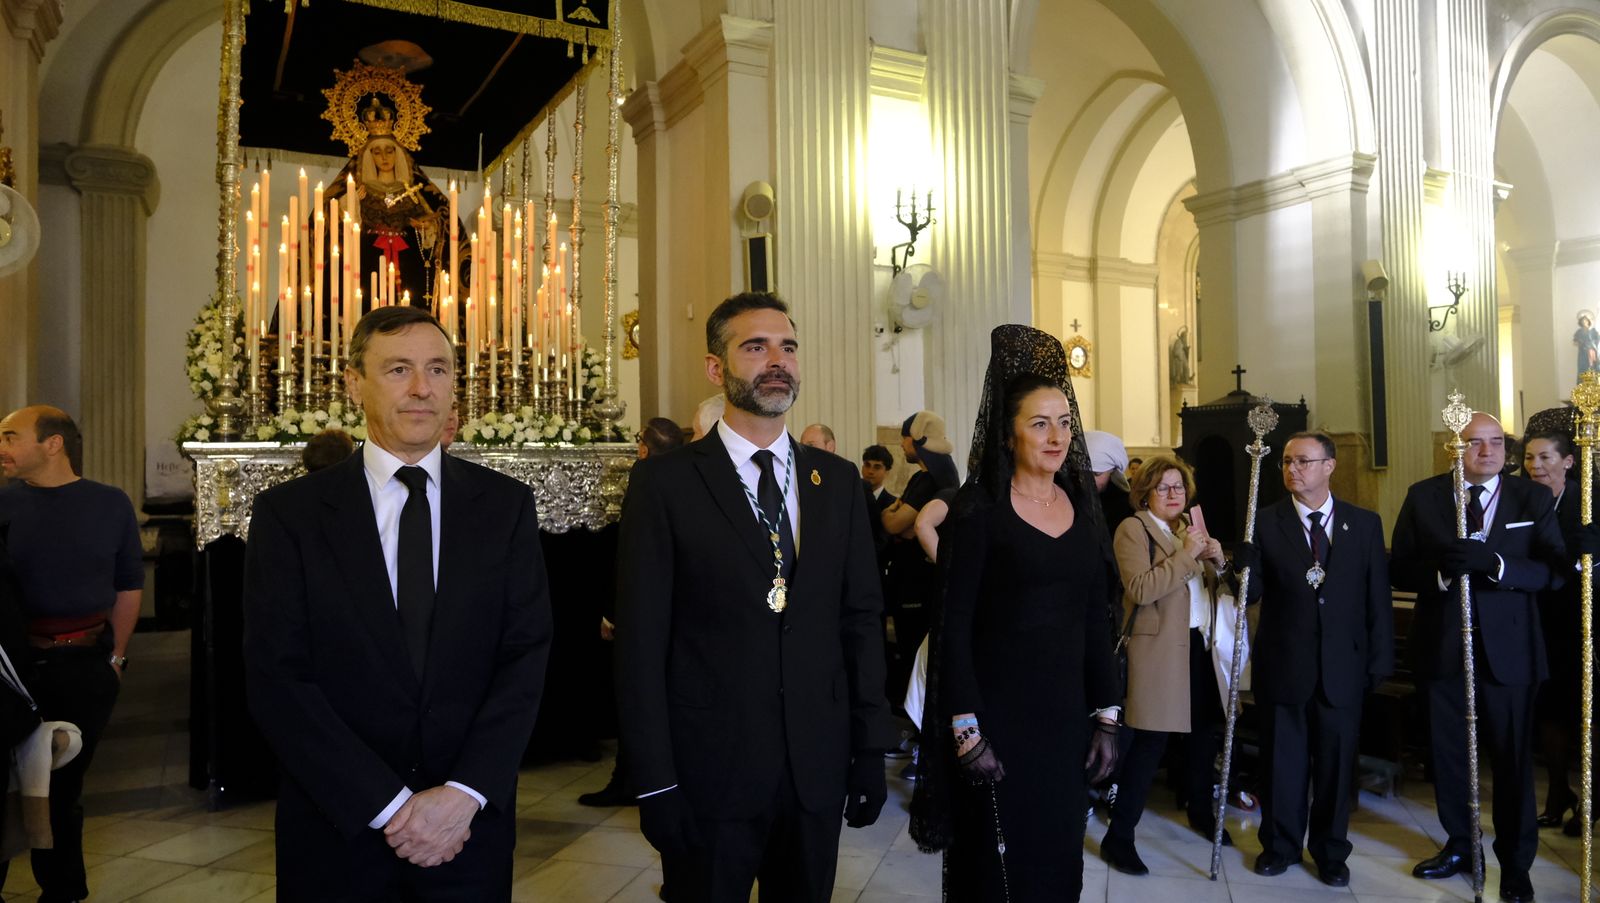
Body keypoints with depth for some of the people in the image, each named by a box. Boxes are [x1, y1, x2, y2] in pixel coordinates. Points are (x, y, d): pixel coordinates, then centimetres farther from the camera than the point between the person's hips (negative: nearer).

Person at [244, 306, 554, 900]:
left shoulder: (506, 506, -1)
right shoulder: (288, 513, -4)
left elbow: (526, 657, -5)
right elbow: (276, 679, -9)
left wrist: (464, 794, -15)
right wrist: (389, 806, -14)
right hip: (338, 831, -1)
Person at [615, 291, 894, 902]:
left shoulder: (838, 481, 5)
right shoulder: (664, 482, -7)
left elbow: (860, 619, 6)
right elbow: (641, 641, -8)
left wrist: (870, 750, 4)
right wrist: (655, 784, -9)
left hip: (818, 768, 4)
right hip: (709, 772, -3)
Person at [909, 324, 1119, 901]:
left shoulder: (1083, 507, 7)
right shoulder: (979, 508, -10)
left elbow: (1094, 622, 10)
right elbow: (954, 625, -13)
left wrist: (1106, 717, 7)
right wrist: (967, 731, -16)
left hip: (1066, 713, 5)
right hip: (996, 715, -5)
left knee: (1058, 854, 16)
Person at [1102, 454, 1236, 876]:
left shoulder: (1191, 528, 16)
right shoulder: (1133, 529, -8)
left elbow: (1213, 585, 17)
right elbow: (1140, 589, -21)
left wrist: (1218, 562, -3)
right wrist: (1186, 554, -21)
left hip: (1199, 644, 8)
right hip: (1159, 648, -8)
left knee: (1204, 732, 17)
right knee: (1150, 743, -9)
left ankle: (1201, 812, 39)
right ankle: (1118, 837, -1)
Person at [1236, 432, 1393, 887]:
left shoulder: (1365, 524, 2)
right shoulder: (1264, 522, -3)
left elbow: (1378, 598, 3)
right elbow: (1250, 593, -8)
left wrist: (1380, 661, 0)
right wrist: (1235, 564, -29)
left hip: (1343, 666, 1)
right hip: (1282, 665, -1)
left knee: (1337, 760, 12)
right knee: (1282, 760, 12)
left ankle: (1331, 852, 30)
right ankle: (1280, 845, 29)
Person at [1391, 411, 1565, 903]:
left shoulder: (1533, 498, 1)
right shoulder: (1423, 496, 1)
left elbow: (1553, 570, -9)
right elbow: (1400, 569, -1)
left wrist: (1493, 561, -26)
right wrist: (1440, 571, -21)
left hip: (1508, 649, -1)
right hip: (1442, 647, 1)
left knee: (1513, 758, 8)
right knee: (1448, 754, 13)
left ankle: (1515, 862, 25)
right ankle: (1459, 846, 32)